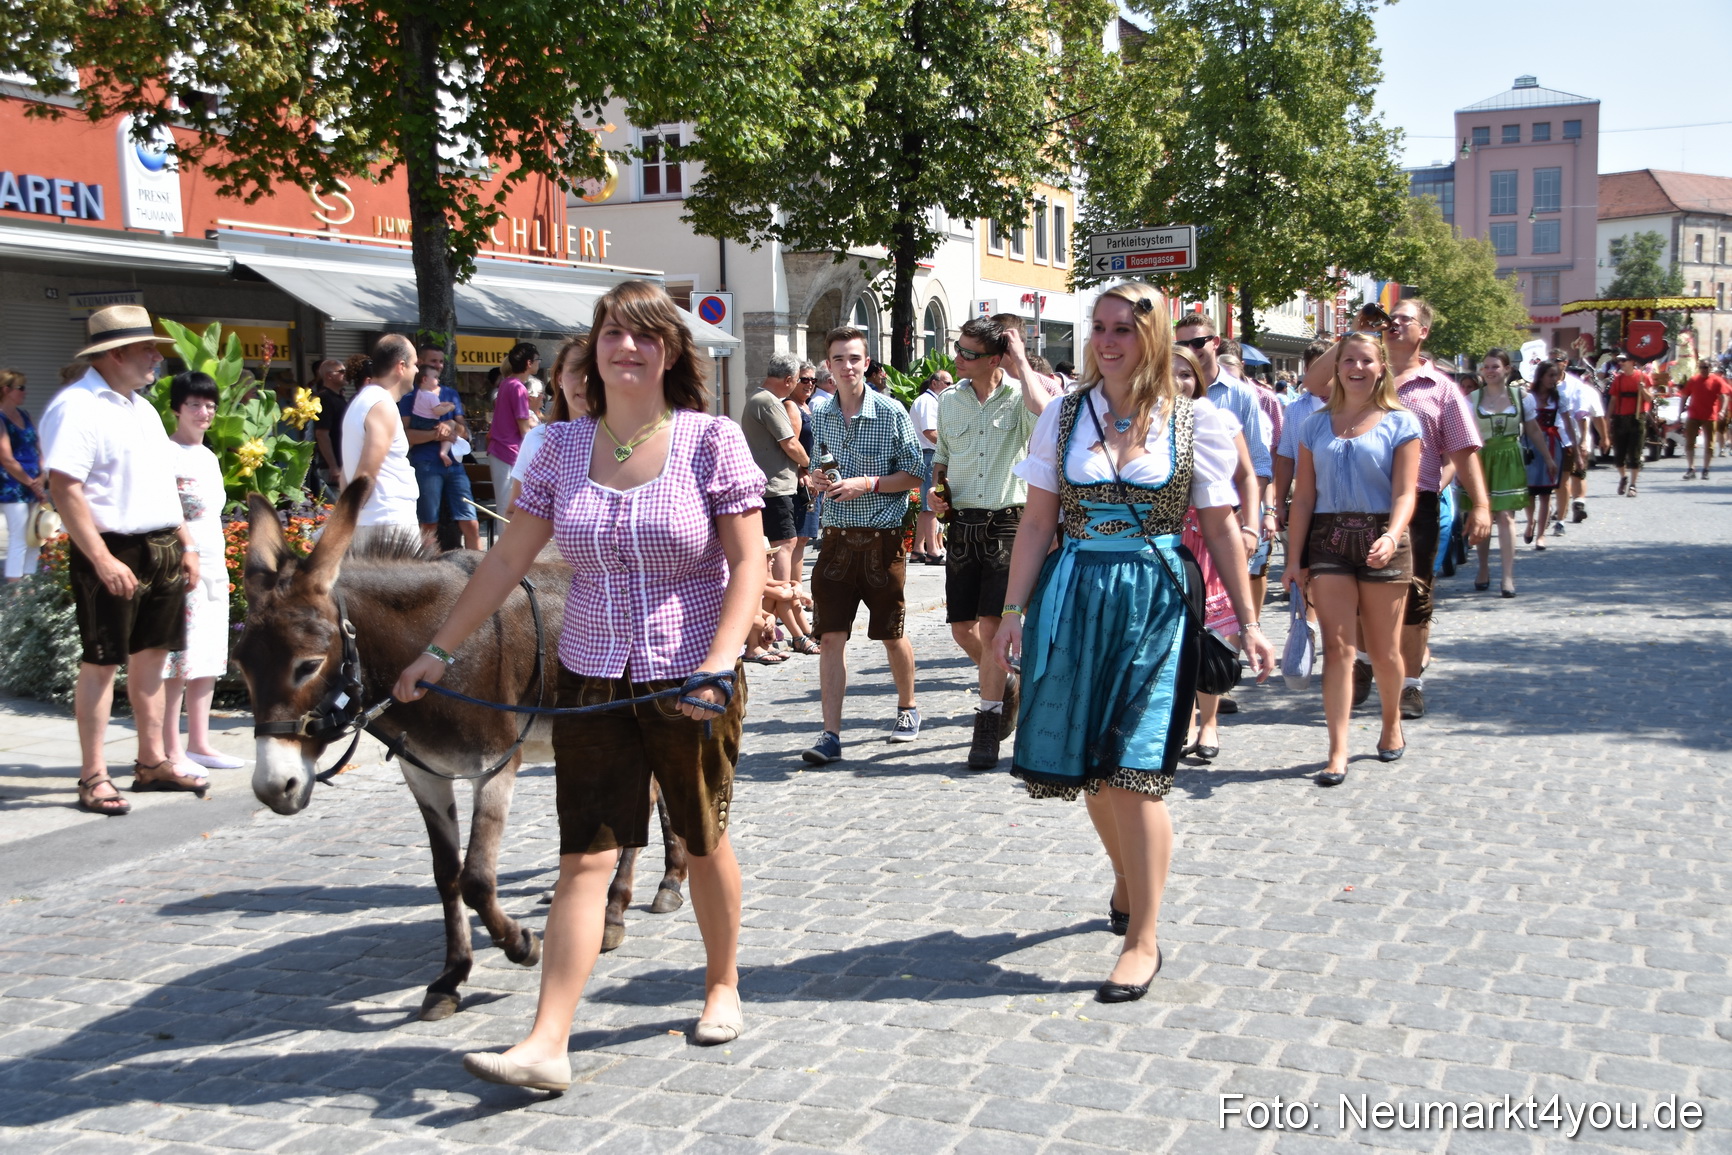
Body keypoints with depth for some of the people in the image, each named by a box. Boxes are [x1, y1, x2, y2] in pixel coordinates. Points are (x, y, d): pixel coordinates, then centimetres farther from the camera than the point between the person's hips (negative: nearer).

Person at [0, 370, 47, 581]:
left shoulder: (25, 414, 12)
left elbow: (38, 448, 14)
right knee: (19, 540, -6)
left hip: (33, 486, 8)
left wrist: (42, 478, 1)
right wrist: (31, 483, -8)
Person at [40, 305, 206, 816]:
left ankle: (153, 763, 22)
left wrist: (186, 545, 16)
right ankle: (93, 777, 6)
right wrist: (102, 559, -24)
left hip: (162, 550, 8)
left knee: (150, 658, 13)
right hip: (114, 553, -8)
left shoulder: (142, 407, 17)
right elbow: (64, 487, -19)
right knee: (101, 663, -1)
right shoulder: (76, 406, -11)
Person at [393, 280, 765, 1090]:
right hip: (591, 682, 2)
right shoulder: (563, 448, 3)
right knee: (584, 857, -1)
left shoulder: (712, 440, -7)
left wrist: (716, 668, -20)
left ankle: (722, 987, 36)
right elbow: (508, 559, 7)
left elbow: (748, 564, -9)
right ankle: (547, 1045, -1)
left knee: (704, 841, 14)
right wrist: (441, 649, 7)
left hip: (691, 682, -2)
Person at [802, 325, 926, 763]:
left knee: (891, 634, 9)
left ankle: (907, 707, 34)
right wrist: (816, 479, -2)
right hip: (837, 537, 3)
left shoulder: (891, 412, -5)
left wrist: (868, 485, -18)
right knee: (830, 636, -3)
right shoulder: (820, 415, 8)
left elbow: (914, 475, -5)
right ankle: (831, 734, 1)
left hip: (882, 539, -3)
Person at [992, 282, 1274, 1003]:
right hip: (1074, 594, 3)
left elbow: (1220, 529, 4)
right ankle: (1128, 884, 36)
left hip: (1156, 599, -3)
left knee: (1132, 767, -9)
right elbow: (1037, 522, 6)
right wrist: (1015, 608, 1)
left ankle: (1143, 938, 0)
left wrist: (1247, 622, 3)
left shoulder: (1194, 423, 1)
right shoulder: (1063, 418, 6)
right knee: (1088, 765, 10)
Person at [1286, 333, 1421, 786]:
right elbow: (1304, 496, 8)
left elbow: (1405, 492, -7)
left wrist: (1392, 535, -25)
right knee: (1338, 647, -7)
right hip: (1328, 540, 1)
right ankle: (1337, 753, -7)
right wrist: (1296, 557, 2)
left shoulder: (1401, 423, 2)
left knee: (1384, 650, 9)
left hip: (1381, 539, -1)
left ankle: (1392, 725, 35)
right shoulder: (1316, 426, 9)